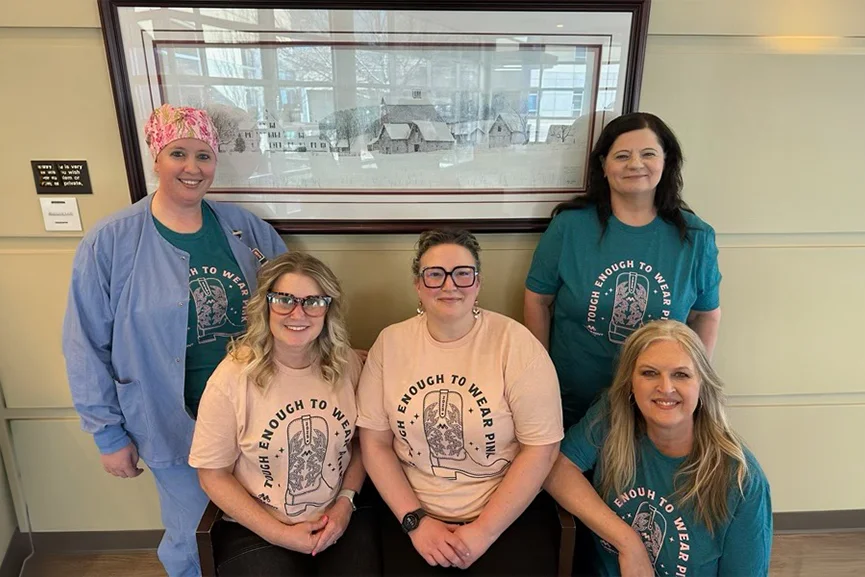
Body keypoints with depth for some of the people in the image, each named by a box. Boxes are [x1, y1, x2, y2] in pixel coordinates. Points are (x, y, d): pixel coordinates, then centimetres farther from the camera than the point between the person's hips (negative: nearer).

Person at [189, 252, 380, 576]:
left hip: (343, 518, 2)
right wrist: (279, 533, -10)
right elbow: (214, 474, -7)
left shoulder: (346, 364, -5)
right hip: (256, 529, -2)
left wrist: (346, 501, -5)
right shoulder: (232, 378, -14)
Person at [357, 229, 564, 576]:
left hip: (510, 514, -1)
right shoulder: (390, 343, -3)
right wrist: (414, 521, -7)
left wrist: (485, 531, -12)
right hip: (415, 515, 2)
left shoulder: (515, 343, -12)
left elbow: (540, 449, -11)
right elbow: (375, 443, 0)